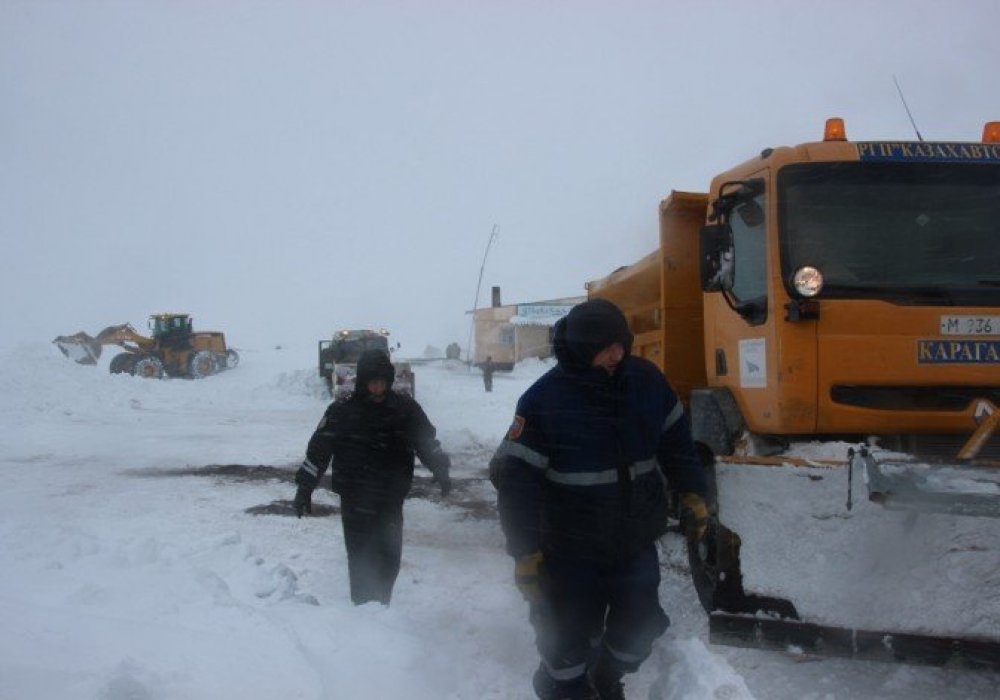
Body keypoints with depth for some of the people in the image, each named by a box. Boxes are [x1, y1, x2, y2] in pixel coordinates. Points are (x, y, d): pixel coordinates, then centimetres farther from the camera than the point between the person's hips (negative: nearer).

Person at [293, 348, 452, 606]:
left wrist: (440, 469, 0)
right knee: (362, 560, -3)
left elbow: (426, 441, 11)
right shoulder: (342, 410, -6)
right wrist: (305, 486, -6)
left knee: (389, 559, 9)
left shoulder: (405, 408, 1)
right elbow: (319, 448, -3)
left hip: (391, 501, 3)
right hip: (356, 503, -3)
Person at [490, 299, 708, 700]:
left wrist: (692, 496, 9)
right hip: (571, 551, -4)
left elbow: (676, 441, 10)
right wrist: (525, 554, -17)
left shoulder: (646, 380, -5)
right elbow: (516, 480, -16)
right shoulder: (544, 399, -18)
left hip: (637, 545, 4)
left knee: (639, 628, 16)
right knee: (568, 640, 4)